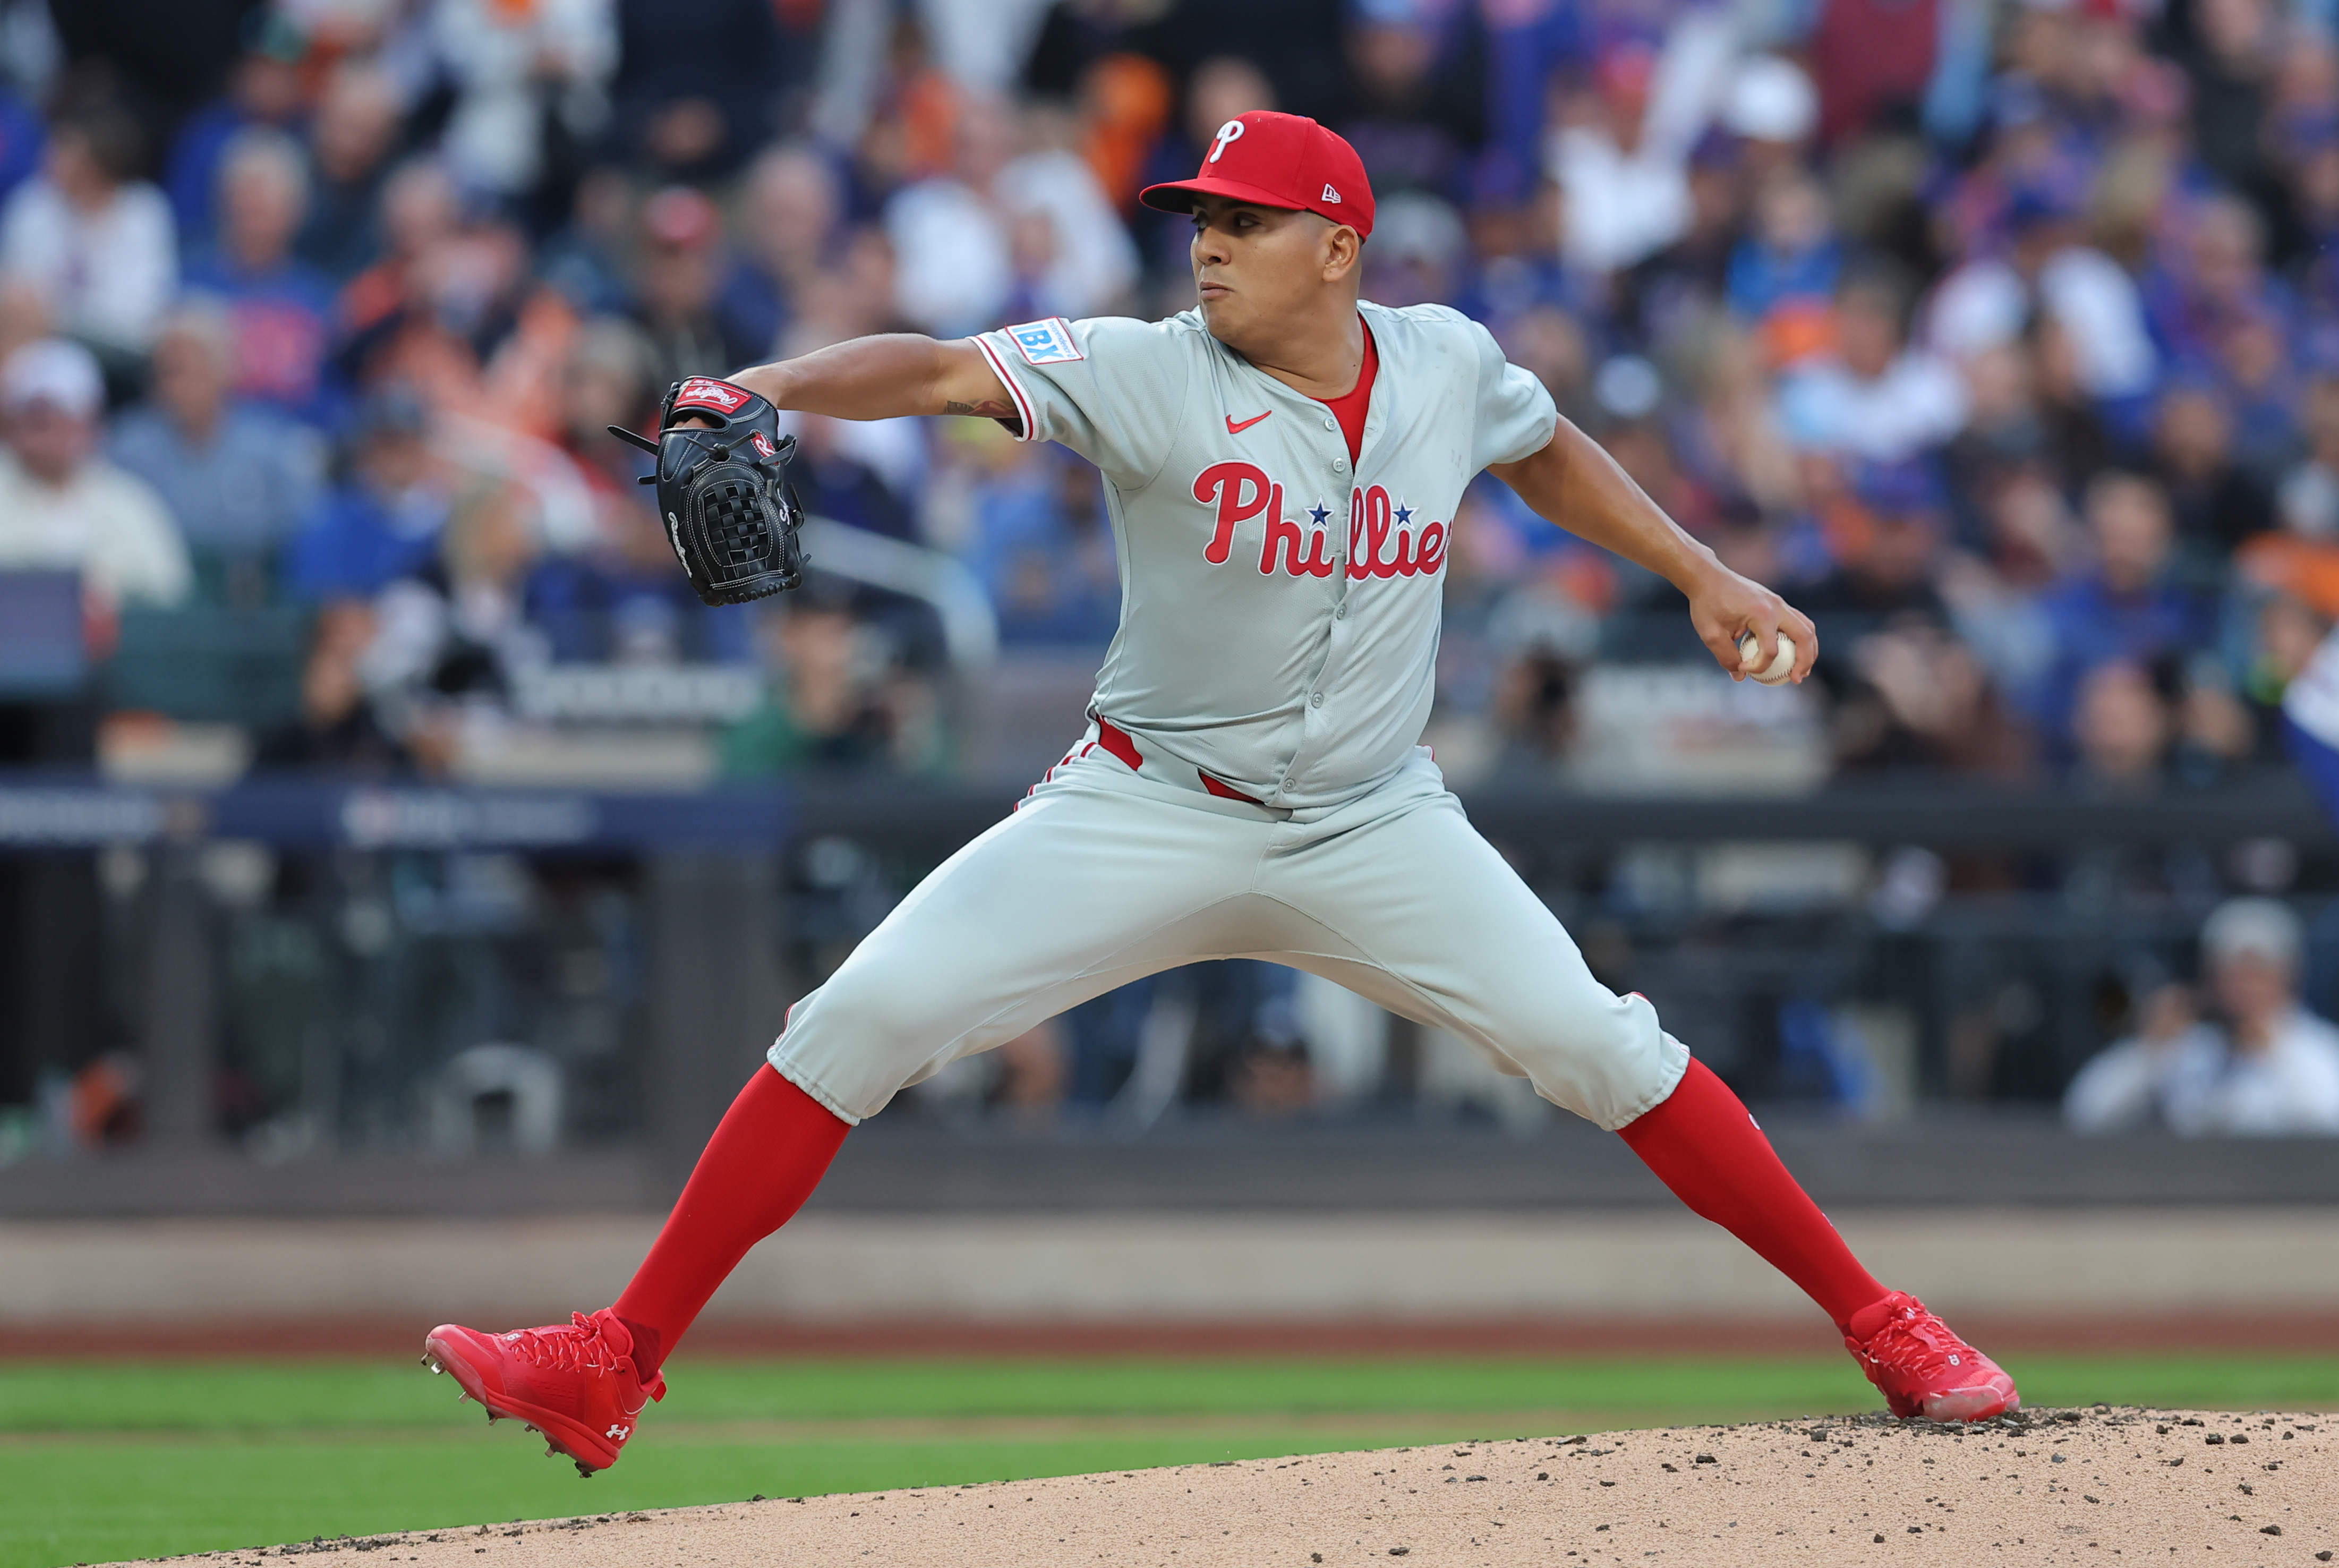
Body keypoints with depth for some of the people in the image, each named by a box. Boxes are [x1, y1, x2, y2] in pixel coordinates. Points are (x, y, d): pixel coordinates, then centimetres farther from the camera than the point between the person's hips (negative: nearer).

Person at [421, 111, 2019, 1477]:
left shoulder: (1448, 365, -4)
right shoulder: (1153, 375, -14)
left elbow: (1547, 450, 19)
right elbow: (948, 371, -29)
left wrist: (1704, 576, 13)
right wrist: (762, 388, -45)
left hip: (1375, 829, 2)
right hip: (1150, 811, -1)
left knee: (1600, 1047, -9)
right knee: (854, 1027, -13)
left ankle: (1878, 1324, 6)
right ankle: (614, 1368, -8)